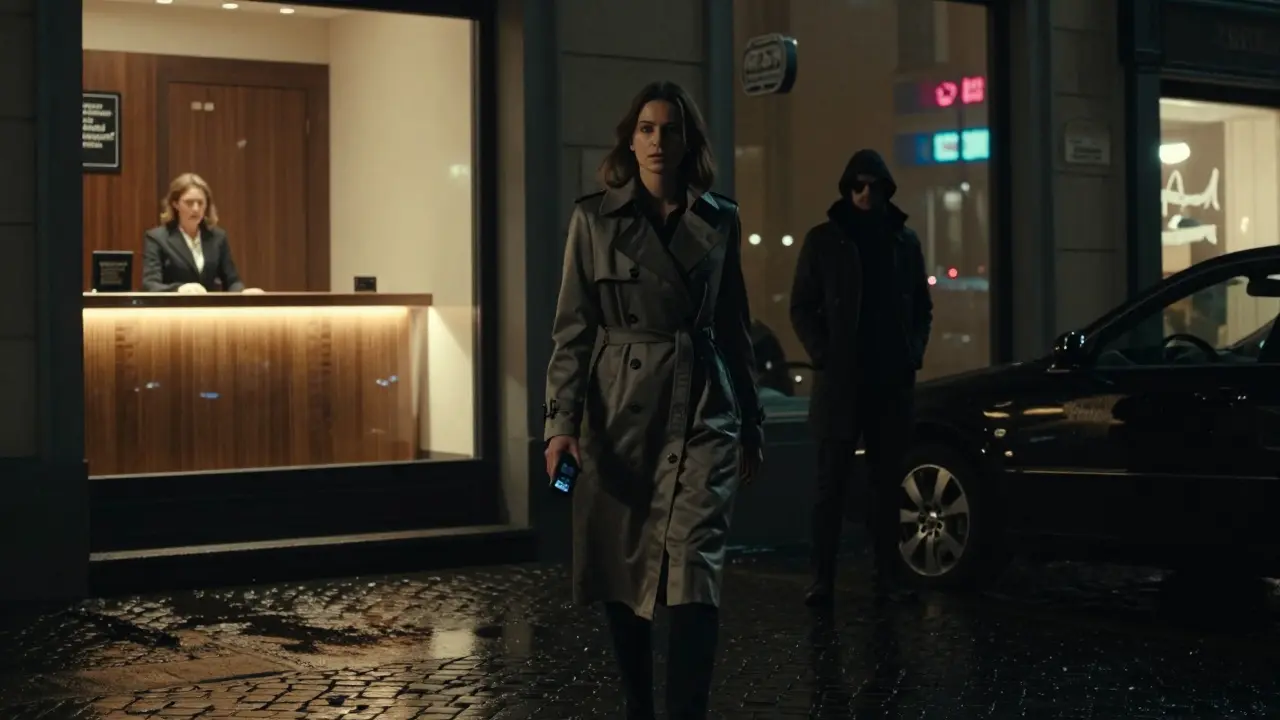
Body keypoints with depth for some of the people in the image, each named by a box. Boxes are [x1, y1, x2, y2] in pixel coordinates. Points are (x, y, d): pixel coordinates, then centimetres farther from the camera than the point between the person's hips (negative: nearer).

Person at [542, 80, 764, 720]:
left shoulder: (720, 222, 6)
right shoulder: (594, 218, 0)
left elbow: (735, 330, 13)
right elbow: (571, 330, -2)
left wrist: (751, 427, 15)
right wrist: (561, 420, -14)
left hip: (702, 415, 1)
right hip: (618, 415, 0)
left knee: (694, 569, -13)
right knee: (621, 574, 7)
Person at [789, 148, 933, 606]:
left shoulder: (904, 240, 11)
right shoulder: (824, 240, 3)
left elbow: (922, 307, 16)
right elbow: (802, 307, 3)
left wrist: (914, 354, 2)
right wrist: (823, 357, -7)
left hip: (892, 382, 3)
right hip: (840, 381, -3)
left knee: (886, 483, 7)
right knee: (832, 485, -3)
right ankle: (823, 578, -3)